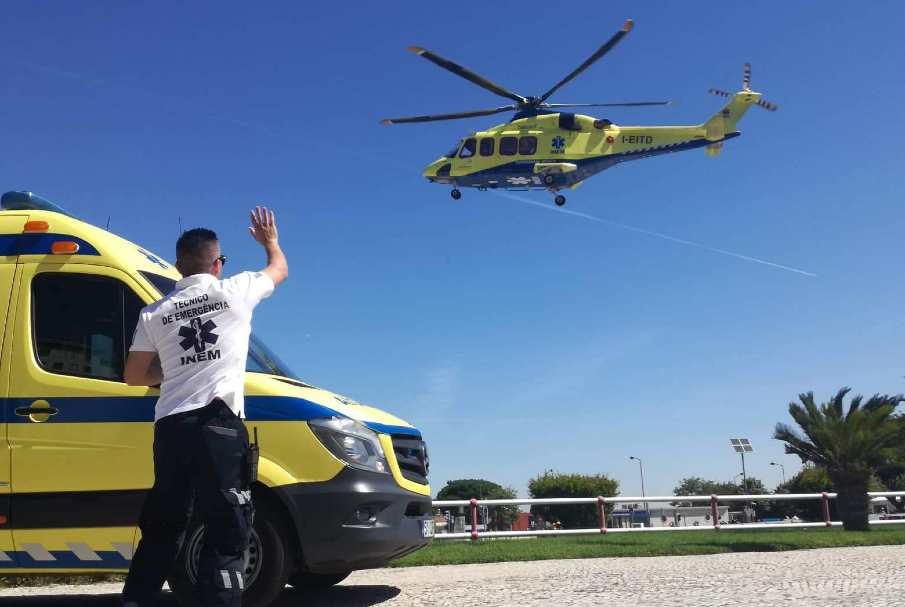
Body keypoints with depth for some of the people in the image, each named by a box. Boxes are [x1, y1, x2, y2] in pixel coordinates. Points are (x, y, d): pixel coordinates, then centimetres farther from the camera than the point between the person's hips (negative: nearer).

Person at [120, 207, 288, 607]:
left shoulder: (154, 313, 15)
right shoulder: (235, 290, 6)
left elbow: (134, 376, 16)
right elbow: (280, 268, 25)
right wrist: (270, 240, 45)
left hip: (169, 424, 5)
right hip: (216, 421, -5)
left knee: (162, 526, 16)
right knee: (227, 527, -5)